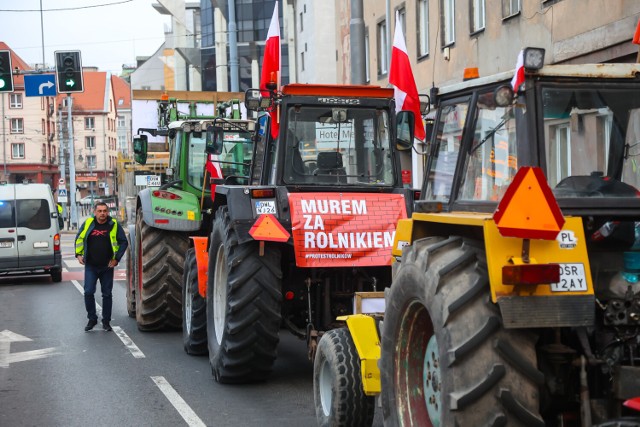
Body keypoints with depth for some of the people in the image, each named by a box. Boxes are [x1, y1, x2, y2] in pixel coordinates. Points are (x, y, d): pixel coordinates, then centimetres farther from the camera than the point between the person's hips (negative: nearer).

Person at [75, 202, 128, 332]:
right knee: (88, 292, -4)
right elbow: (79, 239, 13)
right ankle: (92, 319, 11)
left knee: (107, 294, 6)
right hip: (90, 266, 1)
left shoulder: (114, 225, -3)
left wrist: (116, 258, -5)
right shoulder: (87, 223, 0)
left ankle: (106, 321, 16)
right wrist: (79, 254, 3)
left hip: (107, 267, -1)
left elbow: (124, 242, 2)